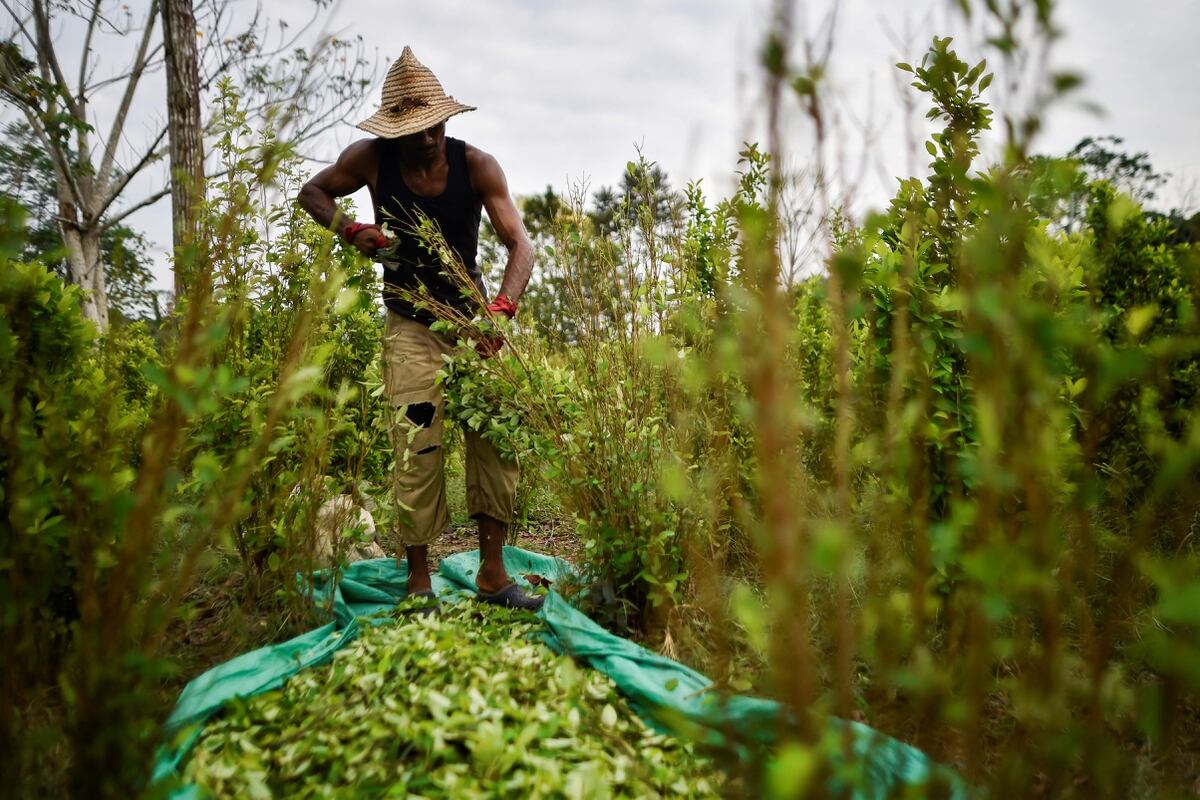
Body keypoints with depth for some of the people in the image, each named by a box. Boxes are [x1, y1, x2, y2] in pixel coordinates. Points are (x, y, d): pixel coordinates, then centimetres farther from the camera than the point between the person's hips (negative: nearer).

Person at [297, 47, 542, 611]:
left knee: (496, 438, -3)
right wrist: (349, 228, -12)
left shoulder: (476, 166, -12)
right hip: (410, 327, -1)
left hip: (472, 315, 1)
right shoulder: (371, 159, -9)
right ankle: (418, 581, 8)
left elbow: (520, 244, -17)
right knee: (416, 450, -4)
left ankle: (493, 575, 8)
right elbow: (312, 192, 9)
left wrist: (501, 308, -35)